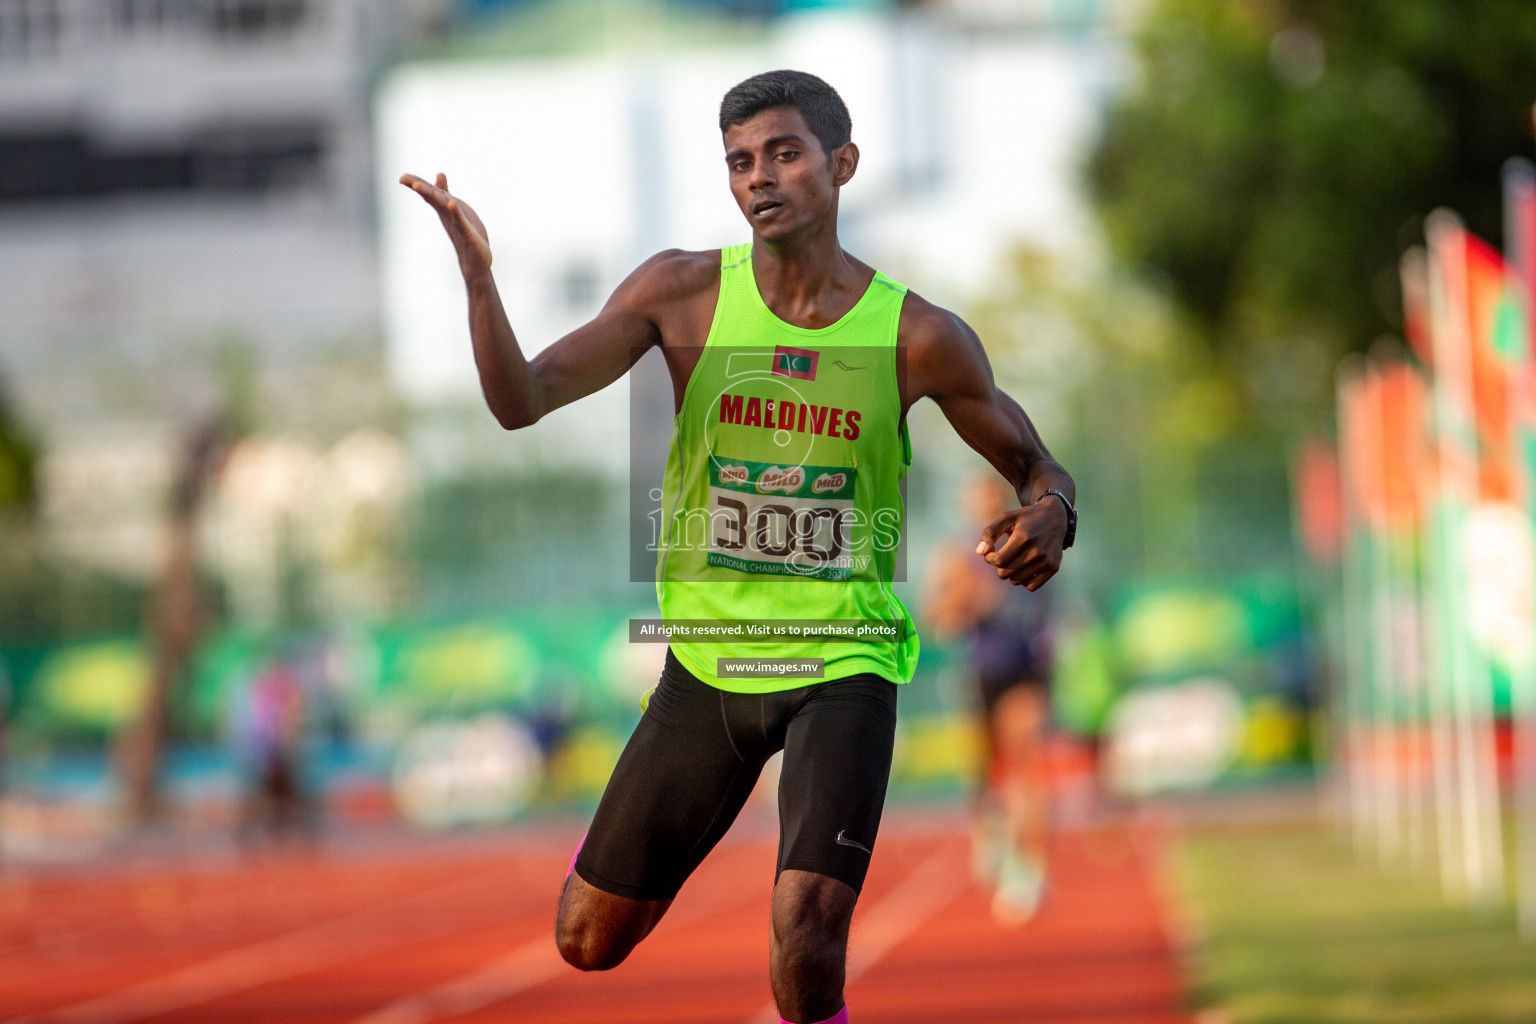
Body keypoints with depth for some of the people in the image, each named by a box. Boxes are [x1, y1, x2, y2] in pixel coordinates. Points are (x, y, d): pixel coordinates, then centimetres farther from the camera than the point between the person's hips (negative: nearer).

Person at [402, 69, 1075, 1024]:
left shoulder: (920, 336, -7)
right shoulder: (683, 292, -5)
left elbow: (1035, 463, 7)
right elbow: (522, 399, -12)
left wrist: (1048, 515, -18)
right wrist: (478, 272, -29)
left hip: (842, 669, -2)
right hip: (708, 660, 2)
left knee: (806, 942, -23)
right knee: (590, 941, 9)